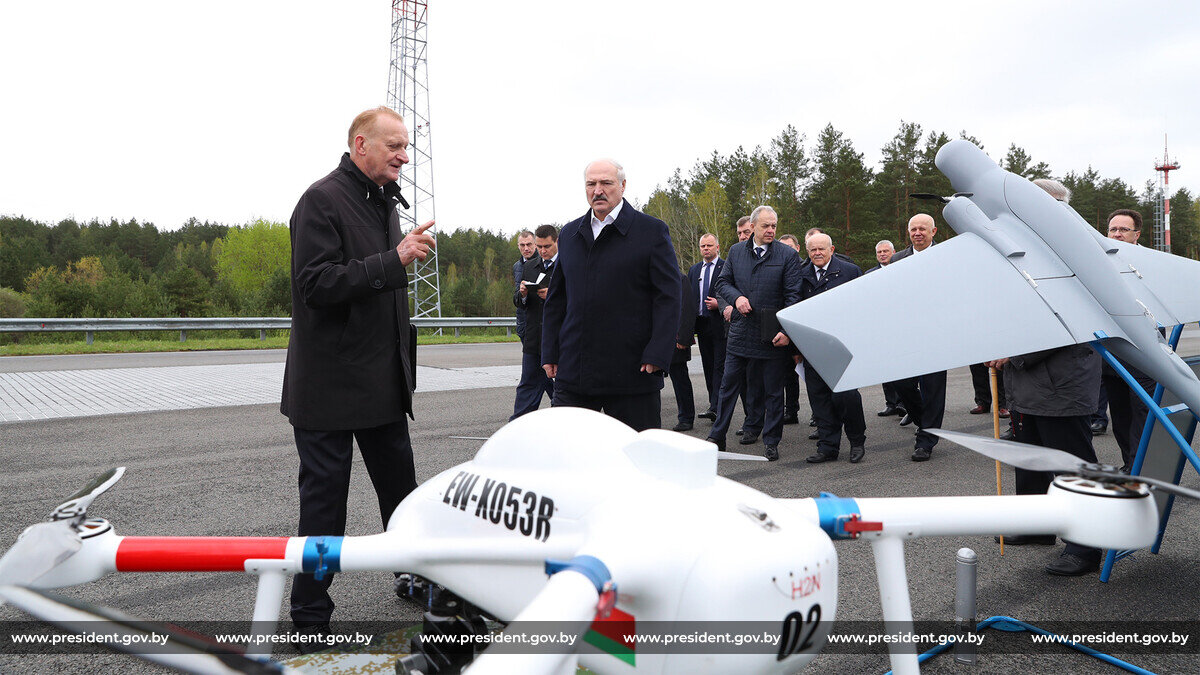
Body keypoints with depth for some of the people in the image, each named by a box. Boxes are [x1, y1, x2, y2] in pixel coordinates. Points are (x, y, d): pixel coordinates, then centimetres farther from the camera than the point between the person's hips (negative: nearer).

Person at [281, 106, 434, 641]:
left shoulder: (384, 203, 14)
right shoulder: (322, 200, -12)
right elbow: (316, 282, -22)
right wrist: (394, 260, -27)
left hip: (384, 382, 8)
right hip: (330, 386, -7)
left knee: (401, 488, 15)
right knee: (324, 501, 3)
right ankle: (310, 616, 17)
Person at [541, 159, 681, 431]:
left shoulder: (652, 230, 0)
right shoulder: (569, 233, 14)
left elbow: (668, 297, -5)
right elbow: (555, 300, 17)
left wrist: (657, 355, -14)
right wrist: (550, 353, 10)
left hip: (633, 370, -3)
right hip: (573, 373, 4)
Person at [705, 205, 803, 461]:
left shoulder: (788, 255, -2)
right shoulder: (736, 251, 7)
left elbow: (793, 295, -5)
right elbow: (722, 282, 12)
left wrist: (787, 330, -14)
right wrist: (736, 297, -9)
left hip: (774, 335, -2)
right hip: (740, 332, 3)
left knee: (773, 390, 6)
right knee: (729, 385, 8)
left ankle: (771, 442, 17)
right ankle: (717, 437, 19)